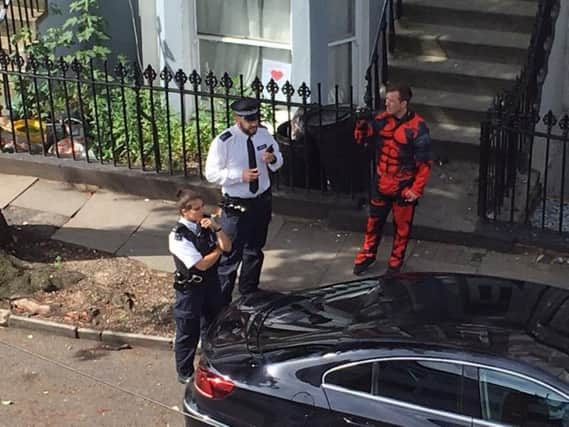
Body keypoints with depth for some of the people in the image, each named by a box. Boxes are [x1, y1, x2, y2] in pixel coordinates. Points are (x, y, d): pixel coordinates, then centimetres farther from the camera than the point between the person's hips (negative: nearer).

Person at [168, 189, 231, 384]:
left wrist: (216, 228, -22)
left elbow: (227, 247, -8)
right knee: (188, 333, 10)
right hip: (190, 288, -6)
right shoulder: (178, 236, -23)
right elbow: (202, 264, -24)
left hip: (212, 282, 7)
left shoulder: (205, 225, -4)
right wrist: (218, 250, -10)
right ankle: (185, 373, 29)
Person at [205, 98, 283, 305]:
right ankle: (222, 300, 11)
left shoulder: (264, 134, -4)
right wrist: (241, 175, -28)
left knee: (255, 250, 22)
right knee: (231, 254, -3)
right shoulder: (223, 142, -20)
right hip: (236, 206, -6)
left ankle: (249, 293, 42)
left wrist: (273, 159, -17)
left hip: (262, 201, 6)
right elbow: (212, 173, -16)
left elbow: (278, 161, 9)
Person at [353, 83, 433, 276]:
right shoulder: (382, 119, -5)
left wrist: (417, 189, -17)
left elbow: (425, 162, -15)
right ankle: (367, 255, 39)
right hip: (381, 184, 4)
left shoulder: (417, 127, -20)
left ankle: (395, 262, 31)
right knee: (374, 221, 19)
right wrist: (362, 123, -17)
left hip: (404, 188, -4)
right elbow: (362, 138, 3)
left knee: (401, 226, 13)